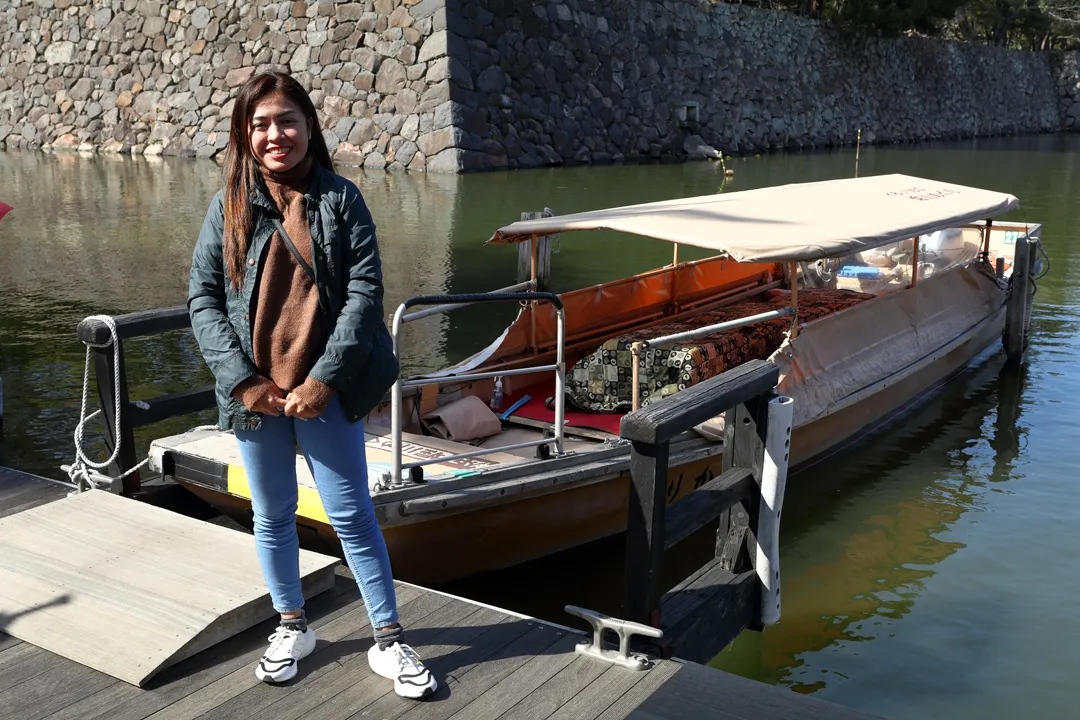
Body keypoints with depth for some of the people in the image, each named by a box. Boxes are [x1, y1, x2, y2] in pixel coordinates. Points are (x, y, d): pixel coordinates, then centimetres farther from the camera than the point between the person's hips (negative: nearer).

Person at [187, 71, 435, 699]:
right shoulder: (230, 206, 2)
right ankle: (293, 628, 35)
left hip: (324, 391, -2)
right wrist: (242, 379, -10)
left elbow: (365, 291, -9)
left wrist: (324, 379, -15)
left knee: (353, 515, 4)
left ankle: (390, 642, 17)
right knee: (273, 516, 15)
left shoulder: (340, 198, -4)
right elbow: (203, 297, 0)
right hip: (255, 393, 3)